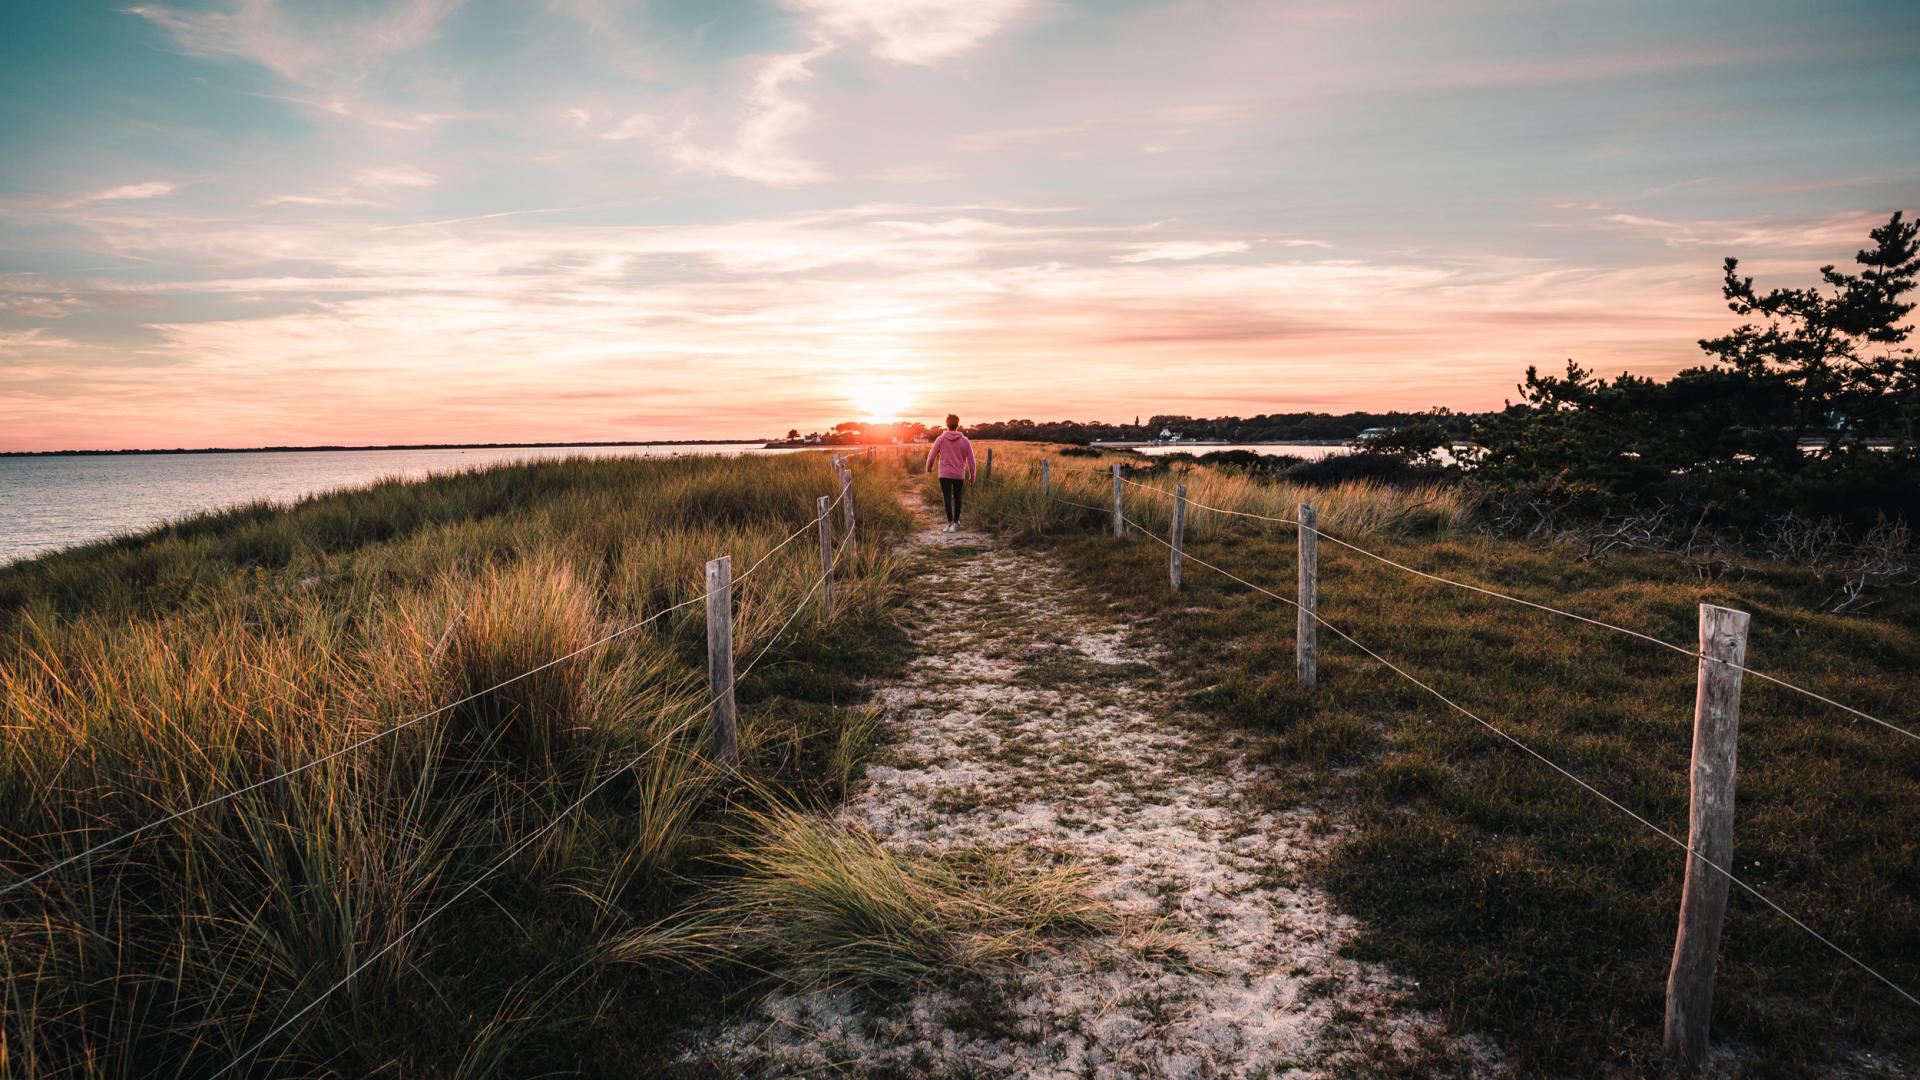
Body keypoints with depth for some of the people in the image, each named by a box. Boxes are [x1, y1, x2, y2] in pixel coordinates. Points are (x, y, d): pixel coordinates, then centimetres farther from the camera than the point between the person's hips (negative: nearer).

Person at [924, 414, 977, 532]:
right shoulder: (965, 440, -1)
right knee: (957, 498, 16)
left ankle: (950, 523, -17)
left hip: (945, 475, -2)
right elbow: (970, 459, 2)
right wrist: (972, 475, 13)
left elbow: (931, 456, 0)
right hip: (959, 475, 2)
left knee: (947, 498, -3)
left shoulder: (941, 439, -4)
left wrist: (929, 467, 20)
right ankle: (956, 522, 26)